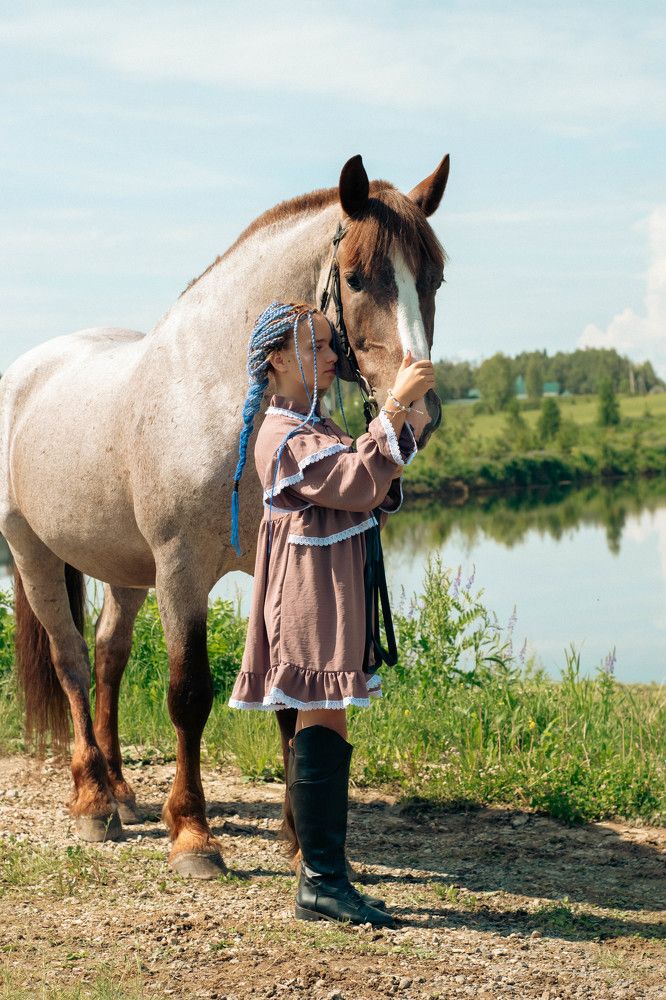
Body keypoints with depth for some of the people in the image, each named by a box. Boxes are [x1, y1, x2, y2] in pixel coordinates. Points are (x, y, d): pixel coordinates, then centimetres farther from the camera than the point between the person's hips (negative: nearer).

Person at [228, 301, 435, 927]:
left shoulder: (317, 427, 18)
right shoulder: (286, 438, -14)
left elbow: (378, 496, 12)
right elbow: (358, 484, -26)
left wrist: (399, 417, 1)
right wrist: (395, 409, -27)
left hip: (335, 591, 10)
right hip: (312, 596, -10)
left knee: (321, 726, 11)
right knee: (323, 725, -9)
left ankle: (321, 873, 16)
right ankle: (322, 881, -6)